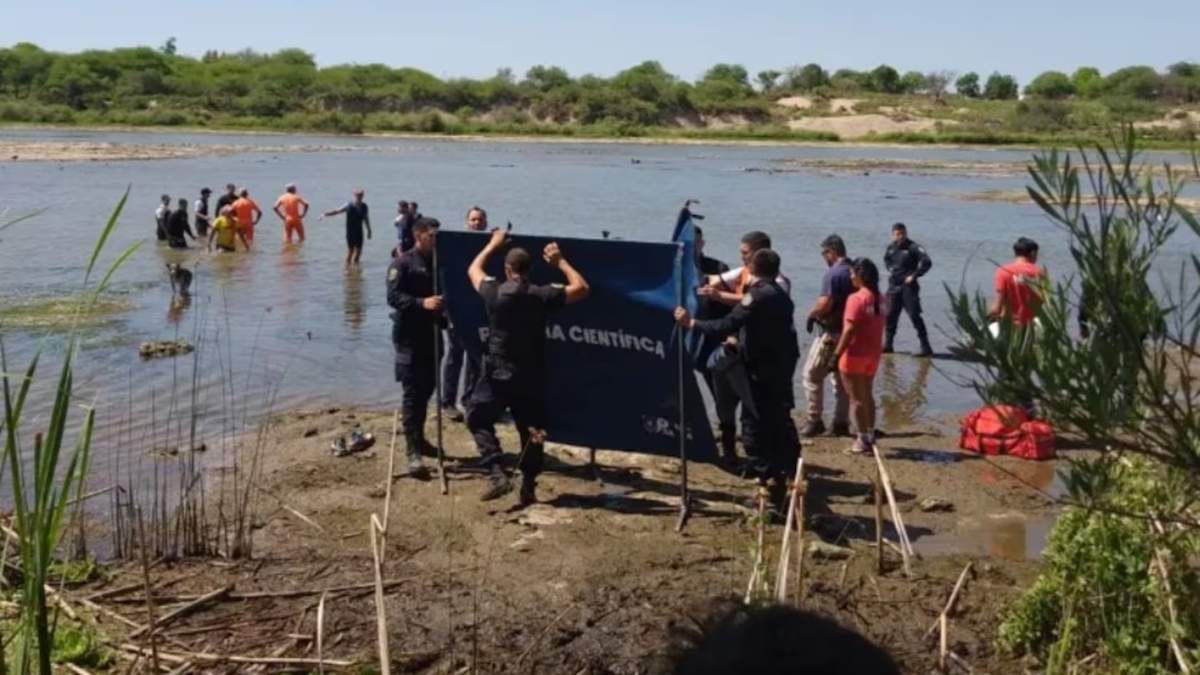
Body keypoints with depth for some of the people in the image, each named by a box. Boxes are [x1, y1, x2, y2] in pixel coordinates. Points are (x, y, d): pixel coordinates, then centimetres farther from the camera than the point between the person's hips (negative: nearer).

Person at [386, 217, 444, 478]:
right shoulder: (402, 263, -7)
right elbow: (393, 296, -17)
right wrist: (422, 303, -29)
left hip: (432, 334, 7)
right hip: (409, 336, -7)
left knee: (427, 388, 15)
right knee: (413, 392, -8)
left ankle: (419, 439, 32)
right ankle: (413, 453, -8)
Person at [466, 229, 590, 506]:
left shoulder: (494, 292, -6)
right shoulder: (542, 295, -7)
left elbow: (473, 270, 15)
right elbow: (582, 288, 4)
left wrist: (493, 244, 27)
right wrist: (561, 262, 11)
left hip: (498, 374, -1)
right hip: (531, 377, 2)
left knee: (478, 419, 13)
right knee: (532, 430, 13)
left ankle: (497, 474, -4)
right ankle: (528, 488, 16)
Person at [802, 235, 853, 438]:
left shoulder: (832, 274, -16)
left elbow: (825, 304, -24)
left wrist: (811, 314, -5)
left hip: (832, 333, -8)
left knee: (812, 375, 3)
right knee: (842, 378, 14)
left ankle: (815, 420, 3)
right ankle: (841, 423, 16)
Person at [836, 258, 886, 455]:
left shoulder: (856, 298, -18)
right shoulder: (879, 299, 5)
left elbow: (849, 330, -21)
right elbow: (881, 326, 9)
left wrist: (837, 354, -17)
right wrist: (877, 350, 17)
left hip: (855, 354, -7)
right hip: (873, 354, 7)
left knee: (856, 398, 1)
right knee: (868, 395, 18)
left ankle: (862, 440, 3)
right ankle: (870, 435, 24)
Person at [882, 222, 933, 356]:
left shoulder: (913, 247, -12)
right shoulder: (891, 247, 7)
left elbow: (927, 262, -21)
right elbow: (886, 259, 29)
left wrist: (914, 276, -19)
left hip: (908, 287, -6)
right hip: (893, 286, 6)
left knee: (915, 316, -9)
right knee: (890, 315, 11)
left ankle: (926, 347, -5)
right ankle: (887, 344, 25)